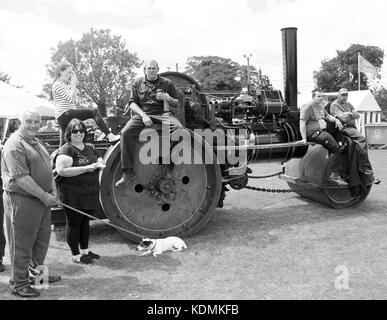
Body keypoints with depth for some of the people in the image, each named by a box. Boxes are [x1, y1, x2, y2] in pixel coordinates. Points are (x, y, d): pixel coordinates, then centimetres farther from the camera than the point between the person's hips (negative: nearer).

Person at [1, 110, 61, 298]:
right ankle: (18, 284, 16)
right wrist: (44, 196, -20)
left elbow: (47, 170, 19)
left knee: (42, 240, 19)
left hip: (42, 200, 9)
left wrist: (53, 192, 7)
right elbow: (21, 177, -22)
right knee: (22, 244, 2)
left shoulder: (37, 143, 15)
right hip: (22, 200, -9)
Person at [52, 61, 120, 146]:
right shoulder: (57, 85, -6)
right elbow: (71, 99, -16)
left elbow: (74, 100, 23)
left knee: (63, 144, 11)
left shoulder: (66, 85, 24)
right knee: (94, 112, -18)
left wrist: (72, 85, 16)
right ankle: (110, 136, -27)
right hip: (64, 114, -10)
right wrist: (73, 84, -7)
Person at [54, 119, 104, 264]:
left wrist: (99, 163, 2)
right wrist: (86, 168, -23)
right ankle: (76, 255, 17)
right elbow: (61, 170, -22)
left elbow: (99, 159, 28)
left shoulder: (89, 147, 13)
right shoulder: (66, 150, -11)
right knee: (74, 223, 4)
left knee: (85, 221, 18)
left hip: (89, 193, 8)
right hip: (73, 194, -7)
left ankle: (85, 250, 32)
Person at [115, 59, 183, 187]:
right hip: (142, 114, 0)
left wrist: (168, 98, -6)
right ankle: (128, 171, -21)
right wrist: (143, 115, -12)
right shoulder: (138, 83, 16)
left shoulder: (167, 83, 16)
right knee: (126, 132, -27)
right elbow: (132, 103, 7)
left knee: (179, 128, -32)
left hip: (162, 114, 0)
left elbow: (177, 104, 17)